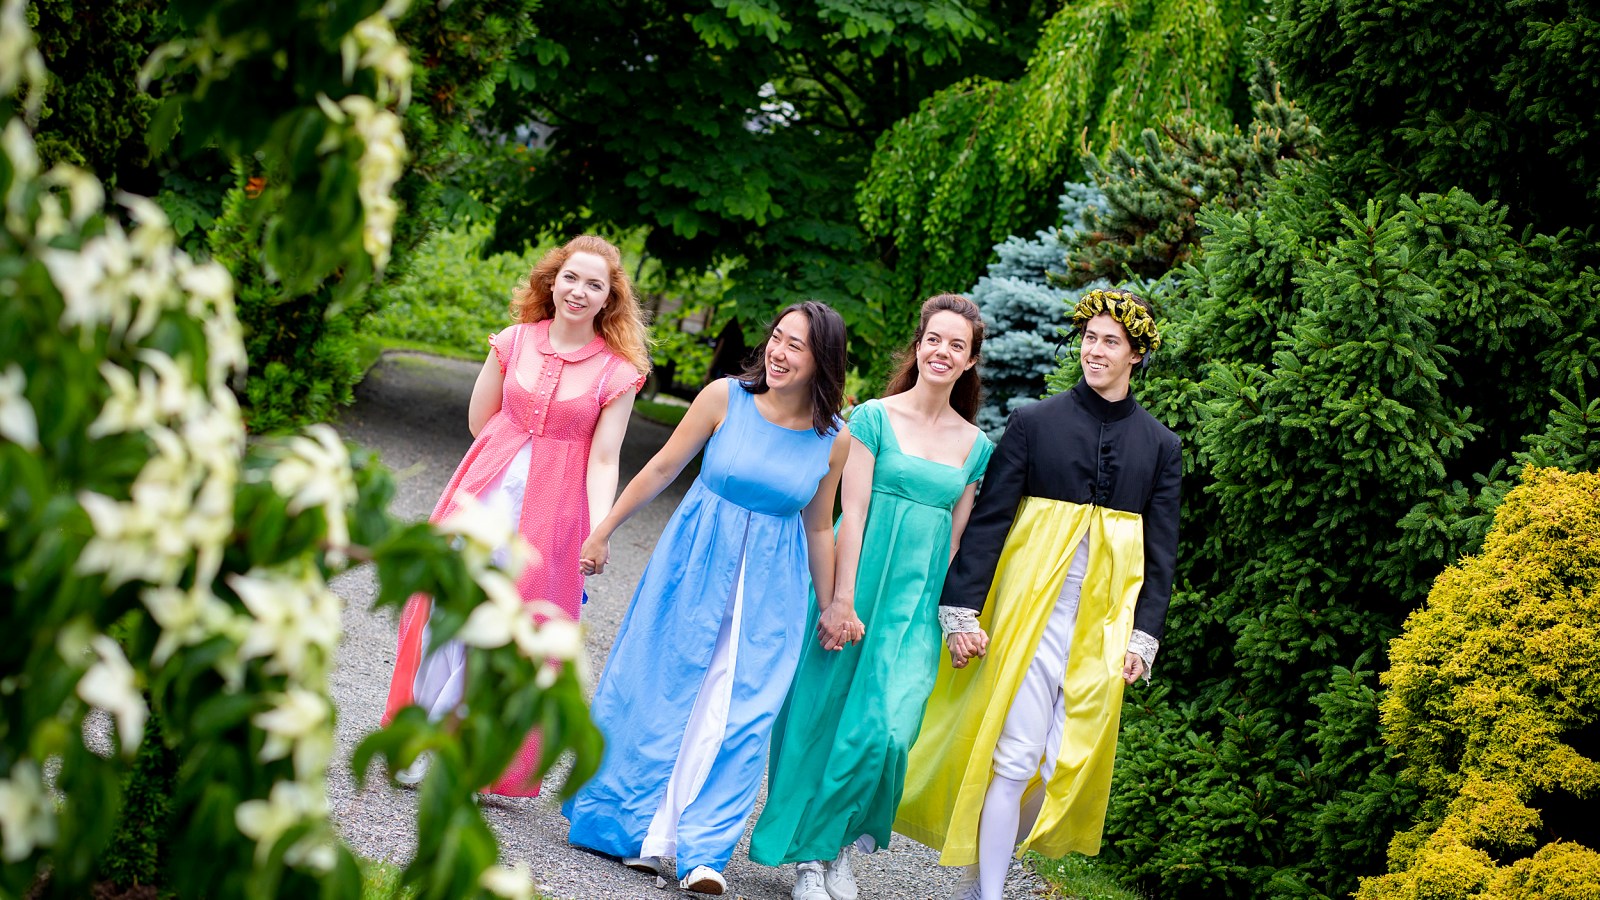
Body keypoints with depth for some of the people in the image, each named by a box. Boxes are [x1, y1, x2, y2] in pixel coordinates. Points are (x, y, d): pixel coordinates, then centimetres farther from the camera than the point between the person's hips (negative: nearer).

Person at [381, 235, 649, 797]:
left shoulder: (618, 371, -4)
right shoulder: (515, 342, 2)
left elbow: (603, 461, -6)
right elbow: (479, 420, 10)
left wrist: (599, 533, -17)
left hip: (553, 507, -2)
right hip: (488, 486, 2)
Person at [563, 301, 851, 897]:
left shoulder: (834, 439, -5)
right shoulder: (726, 397, -9)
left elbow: (819, 528, 6)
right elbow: (662, 469, 0)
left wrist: (830, 611, 10)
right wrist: (603, 532, 5)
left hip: (770, 587, 0)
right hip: (694, 560, 0)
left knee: (736, 716, -4)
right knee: (657, 693, 6)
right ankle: (633, 830, 21)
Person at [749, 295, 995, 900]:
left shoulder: (975, 445, 9)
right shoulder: (875, 417, -2)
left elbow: (958, 535, 12)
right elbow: (852, 511, -8)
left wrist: (957, 613, 7)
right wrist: (842, 600, -13)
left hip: (919, 601, 2)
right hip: (859, 579, -2)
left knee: (886, 729, -11)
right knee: (822, 715, 1)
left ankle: (839, 844, 8)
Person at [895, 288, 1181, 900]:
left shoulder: (1159, 445, 9)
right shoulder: (1034, 423, 1)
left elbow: (1161, 550, 9)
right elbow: (987, 520, -1)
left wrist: (1144, 636, 1)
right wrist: (962, 611, -8)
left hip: (1104, 625, 3)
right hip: (1033, 613, -3)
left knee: (1065, 767, 3)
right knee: (1014, 758, -5)